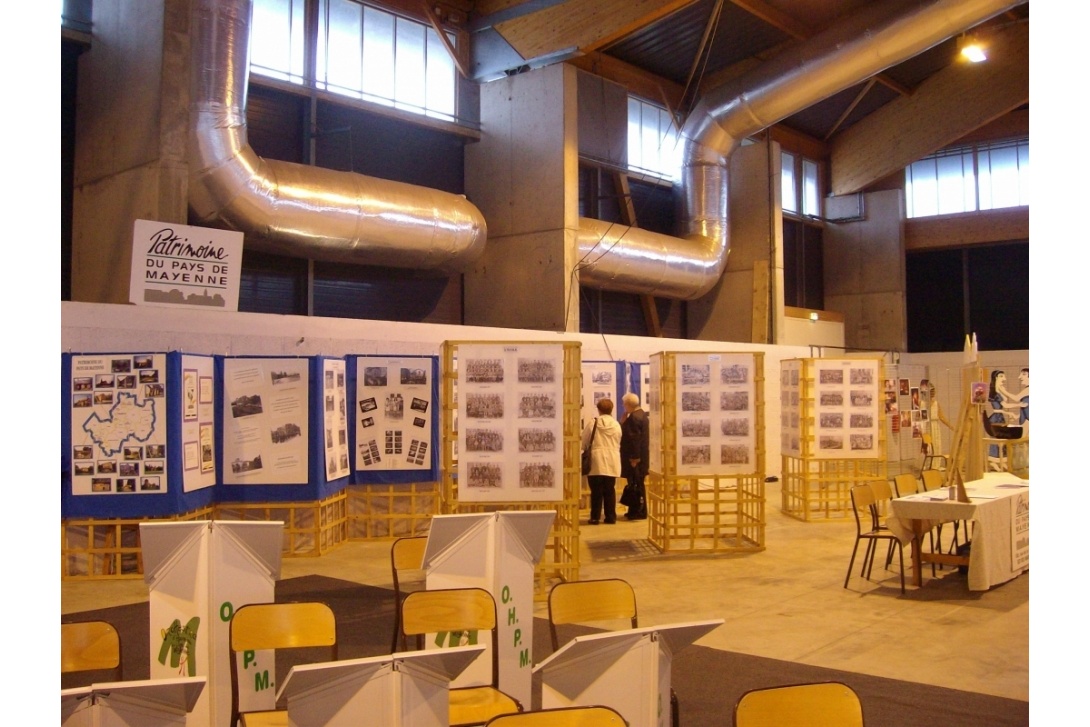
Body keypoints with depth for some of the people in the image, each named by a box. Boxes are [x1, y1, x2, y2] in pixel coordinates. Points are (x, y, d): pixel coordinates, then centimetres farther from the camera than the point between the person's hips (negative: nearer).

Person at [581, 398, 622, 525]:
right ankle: (610, 517, 10)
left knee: (596, 491, 3)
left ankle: (595, 517, 4)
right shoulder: (616, 425, 2)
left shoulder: (592, 423, -4)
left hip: (596, 462, -2)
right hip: (612, 463, 2)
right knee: (610, 490, 9)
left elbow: (584, 442, 1)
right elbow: (619, 444, 8)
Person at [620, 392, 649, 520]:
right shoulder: (641, 414, 13)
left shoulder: (634, 417, -19)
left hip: (635, 457, -10)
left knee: (636, 484, -4)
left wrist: (634, 458, -22)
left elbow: (635, 439, -22)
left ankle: (639, 512, 1)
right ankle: (636, 510, 22)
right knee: (636, 484, 15)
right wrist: (624, 419, 7)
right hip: (640, 456, 10)